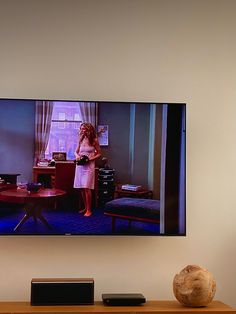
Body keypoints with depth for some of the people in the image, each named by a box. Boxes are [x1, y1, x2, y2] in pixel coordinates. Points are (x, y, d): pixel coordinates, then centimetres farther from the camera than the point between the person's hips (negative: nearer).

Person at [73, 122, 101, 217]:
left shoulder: (94, 140, -3)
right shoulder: (81, 140, 9)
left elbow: (99, 154, 2)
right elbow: (76, 152, 17)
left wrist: (91, 158, -14)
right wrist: (77, 156, -6)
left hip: (89, 166, -5)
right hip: (80, 165, 5)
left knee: (87, 188, -11)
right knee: (82, 188, 7)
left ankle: (89, 210, -3)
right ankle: (85, 207, 20)